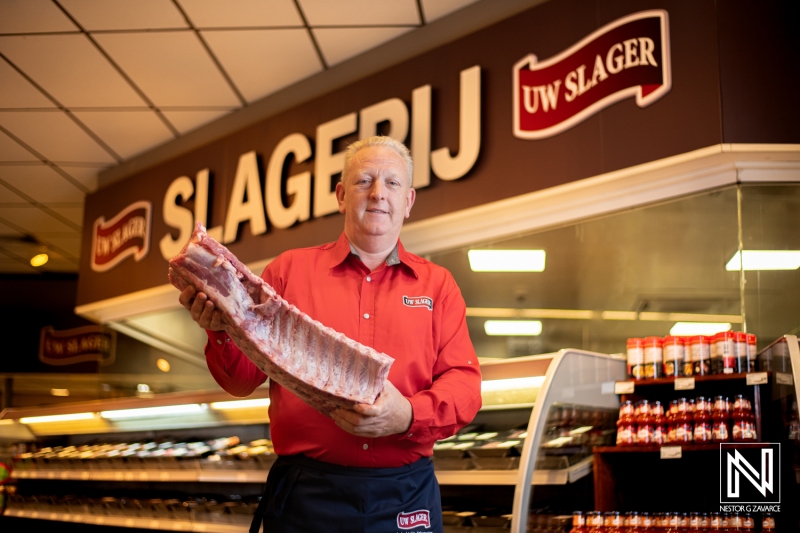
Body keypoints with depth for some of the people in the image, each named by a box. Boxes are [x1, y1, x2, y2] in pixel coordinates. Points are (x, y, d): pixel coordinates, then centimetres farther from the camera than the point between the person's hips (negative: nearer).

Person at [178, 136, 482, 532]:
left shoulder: (437, 284, 10)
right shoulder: (289, 270, 8)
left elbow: (463, 382, 2)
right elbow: (243, 380, 7)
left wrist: (409, 416, -18)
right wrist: (223, 333, -15)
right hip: (305, 494, -1)